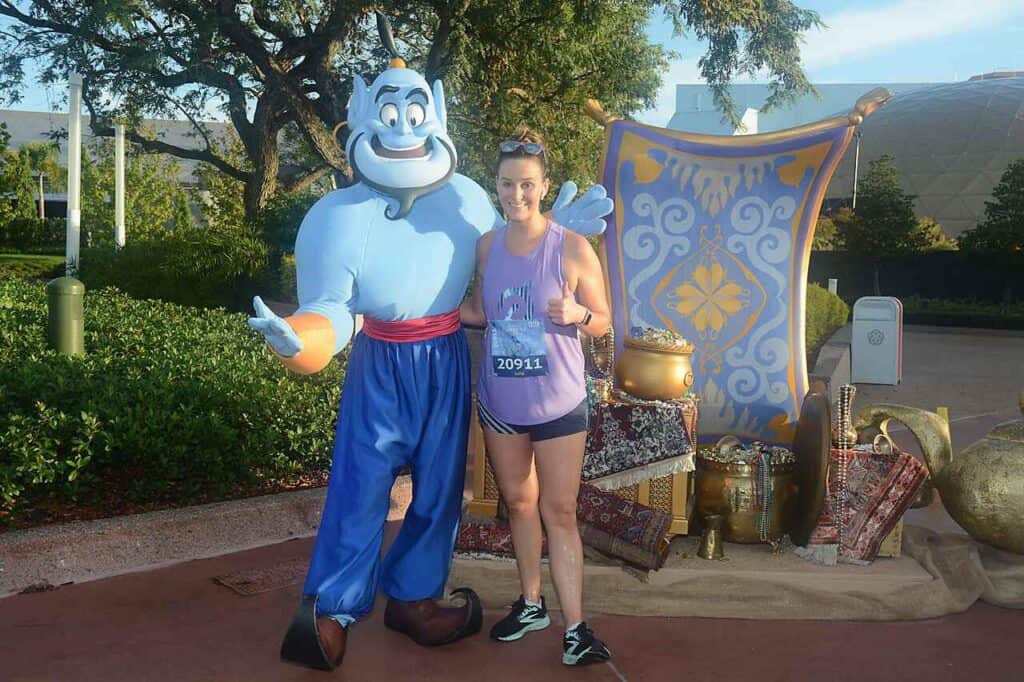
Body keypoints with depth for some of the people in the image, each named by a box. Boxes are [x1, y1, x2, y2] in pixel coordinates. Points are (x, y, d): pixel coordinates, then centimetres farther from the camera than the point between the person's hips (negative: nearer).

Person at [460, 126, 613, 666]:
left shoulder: (573, 248, -11)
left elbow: (602, 322, -4)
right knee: (518, 502, 17)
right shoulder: (486, 246, 1)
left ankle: (575, 627, 5)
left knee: (559, 512, -1)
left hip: (557, 403, -4)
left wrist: (577, 314, -25)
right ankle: (531, 604, 33)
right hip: (499, 401, 4)